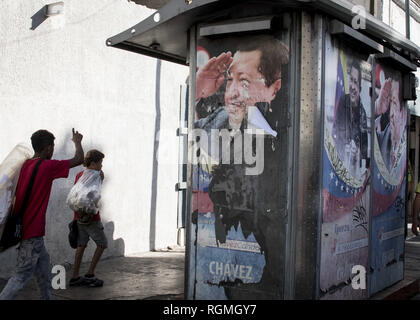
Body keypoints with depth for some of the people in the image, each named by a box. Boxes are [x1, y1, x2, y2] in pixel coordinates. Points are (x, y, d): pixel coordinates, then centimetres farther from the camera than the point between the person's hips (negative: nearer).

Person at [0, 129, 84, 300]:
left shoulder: (25, 165, 6)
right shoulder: (47, 166, -16)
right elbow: (78, 159, -8)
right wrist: (77, 142, 10)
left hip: (23, 226, 9)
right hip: (32, 233, -9)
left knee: (43, 261, 21)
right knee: (22, 275, -2)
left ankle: (46, 297, 31)